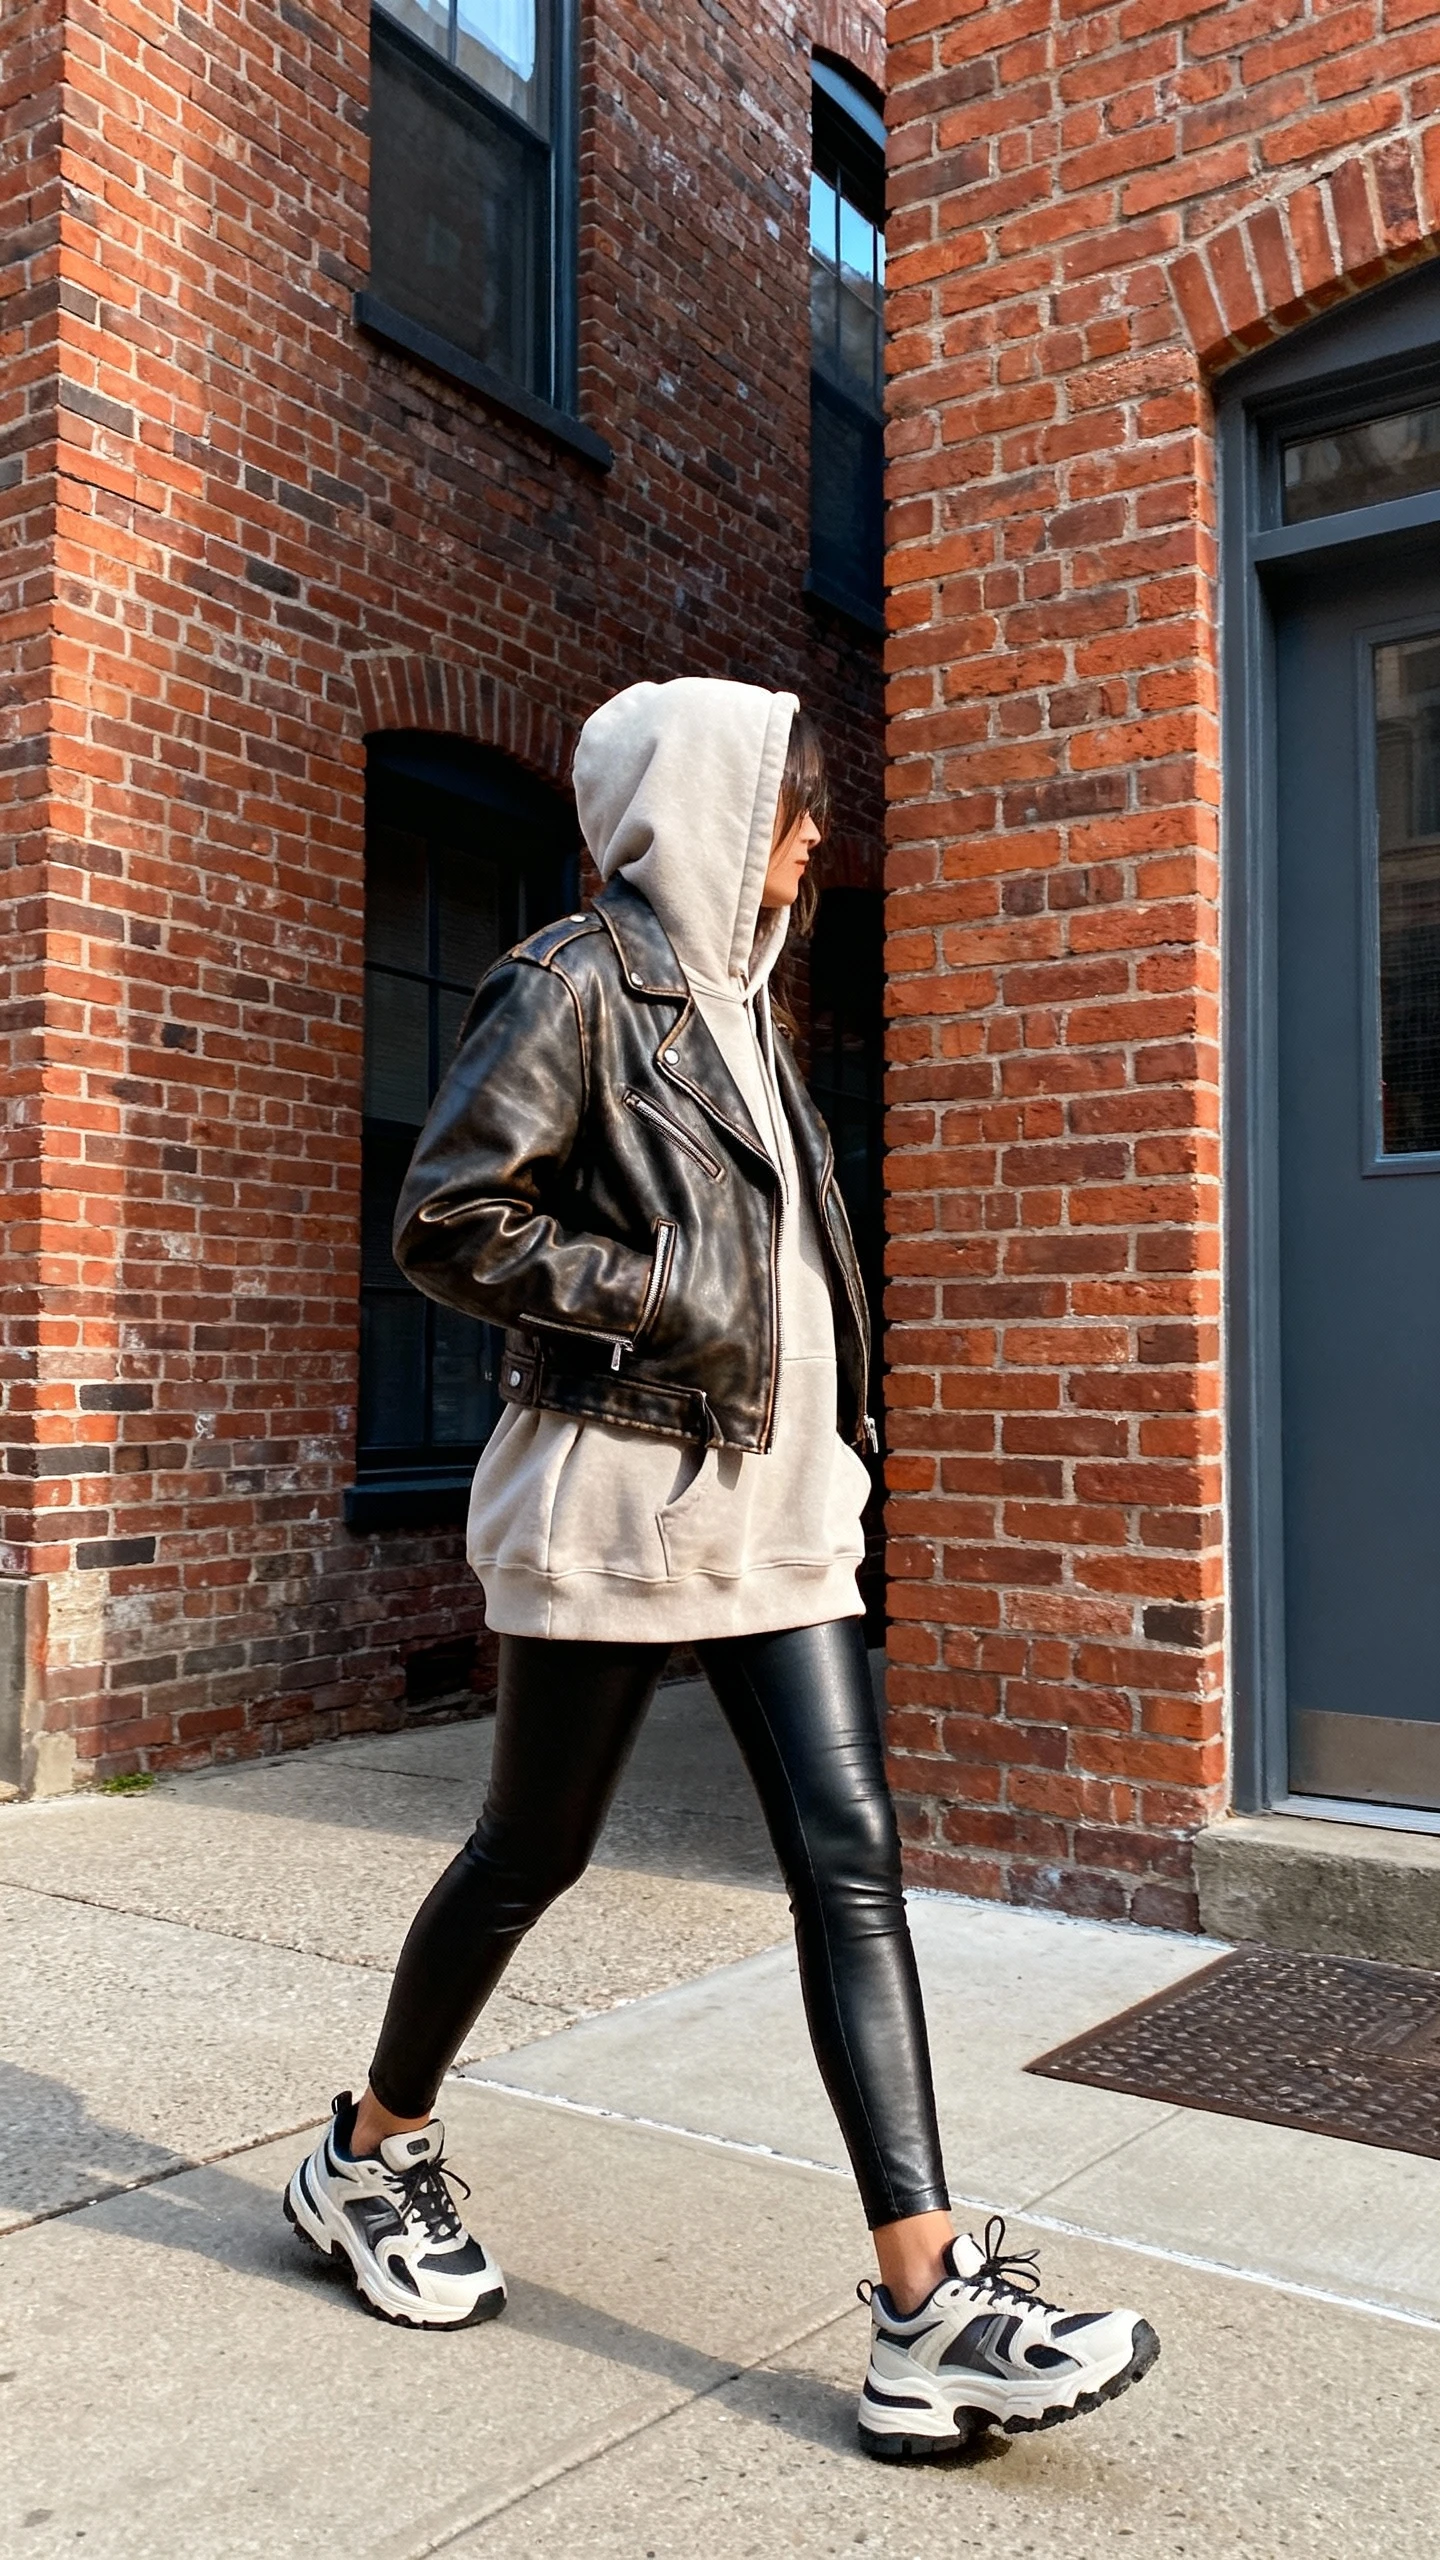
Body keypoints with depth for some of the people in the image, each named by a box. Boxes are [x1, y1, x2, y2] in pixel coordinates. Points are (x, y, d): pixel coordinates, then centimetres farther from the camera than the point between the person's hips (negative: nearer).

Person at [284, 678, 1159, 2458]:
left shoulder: (730, 997, 16)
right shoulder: (574, 981, -8)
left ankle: (929, 2308, 2)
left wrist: (822, 1419, 11)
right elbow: (447, 1220, -15)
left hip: (774, 1502, 7)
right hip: (620, 1497, -7)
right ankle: (370, 2153, 33)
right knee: (532, 1850, 8)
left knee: (851, 1857, -1)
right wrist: (669, 1310, -15)